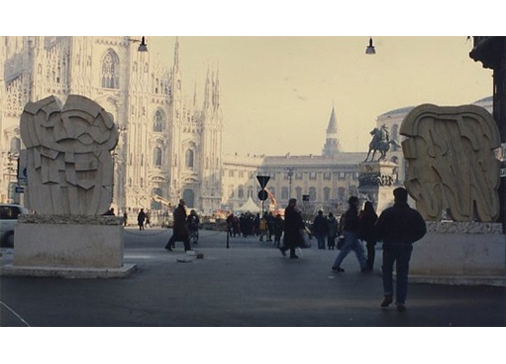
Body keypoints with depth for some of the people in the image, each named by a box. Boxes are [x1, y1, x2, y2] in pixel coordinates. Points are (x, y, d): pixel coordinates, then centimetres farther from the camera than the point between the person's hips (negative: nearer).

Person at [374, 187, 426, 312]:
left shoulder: (387, 213, -8)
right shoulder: (414, 214, 1)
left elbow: (377, 229, -11)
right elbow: (422, 230, 3)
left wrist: (383, 238, 8)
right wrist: (410, 239, 13)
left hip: (389, 246, -2)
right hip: (406, 247, 2)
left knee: (387, 270, 16)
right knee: (402, 274, 6)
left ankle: (388, 294, 0)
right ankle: (400, 301, 2)